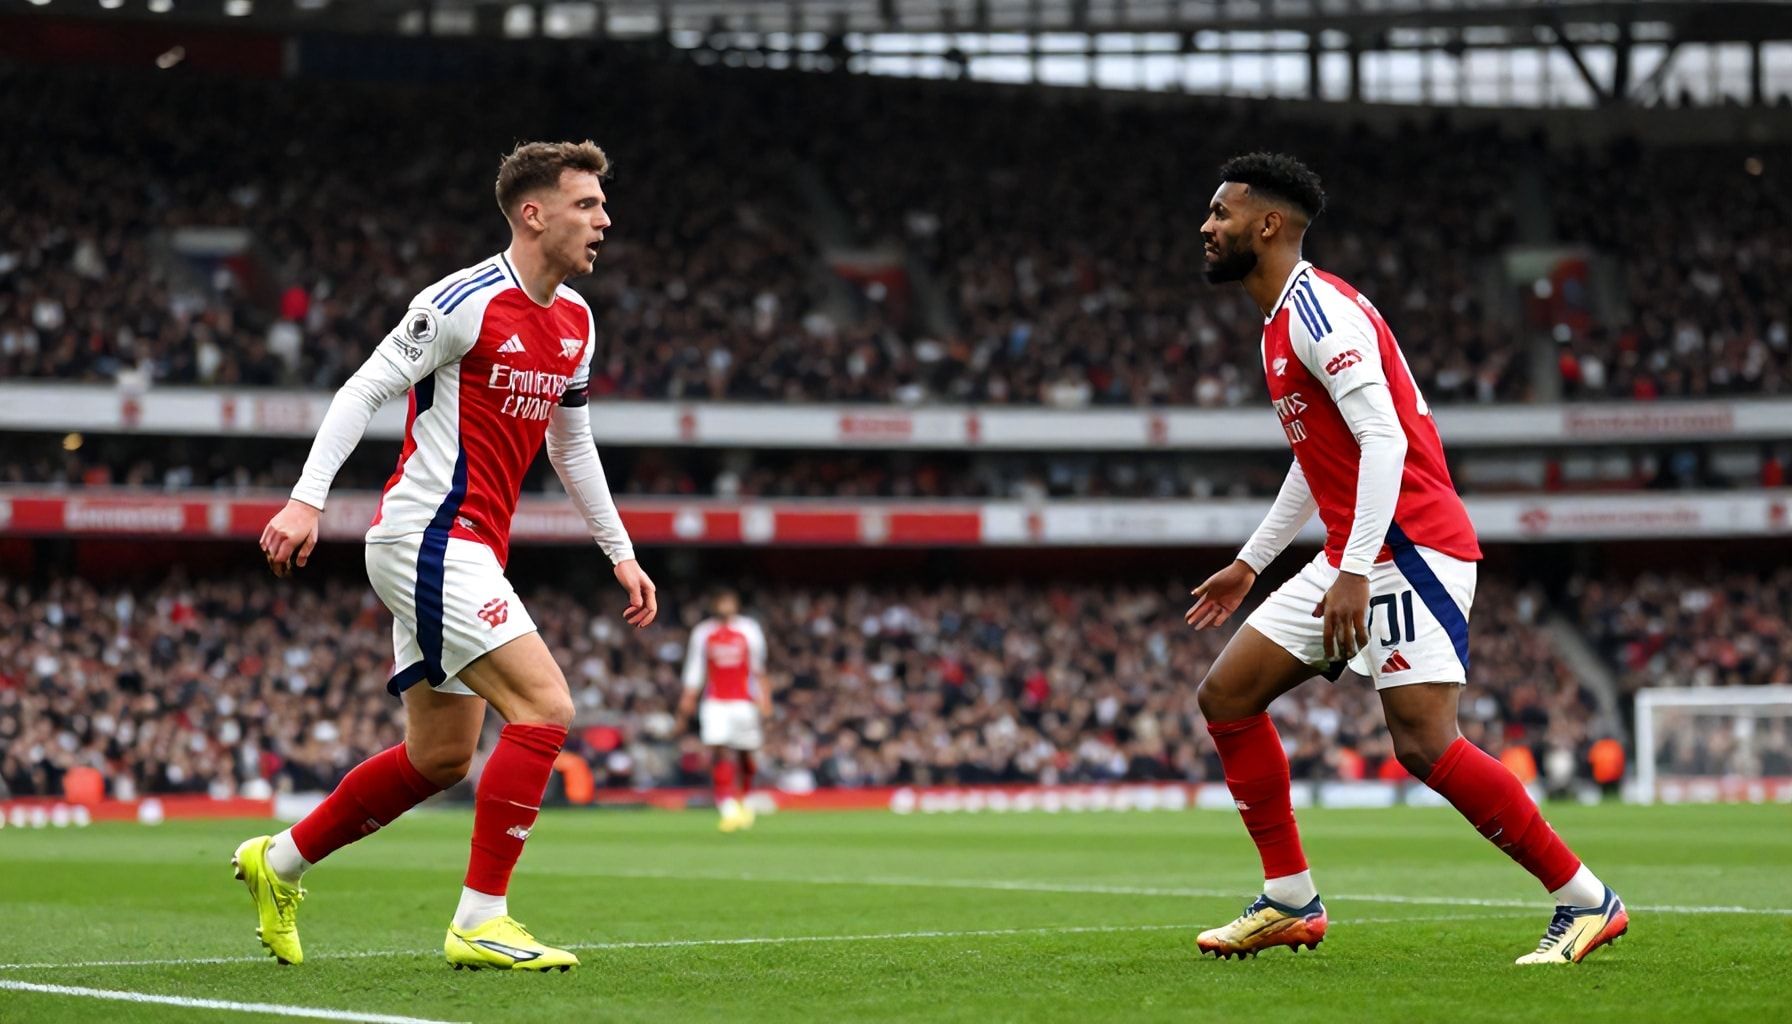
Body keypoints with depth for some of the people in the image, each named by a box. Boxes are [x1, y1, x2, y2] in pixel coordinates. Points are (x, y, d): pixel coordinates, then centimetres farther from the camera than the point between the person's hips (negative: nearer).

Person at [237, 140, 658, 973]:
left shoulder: (575, 321, 12)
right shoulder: (467, 301, -14)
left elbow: (571, 444, 24)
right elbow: (365, 389, -13)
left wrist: (620, 553, 23)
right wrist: (306, 498, -23)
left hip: (463, 551, 9)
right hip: (428, 537, -9)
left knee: (439, 758, 13)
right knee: (544, 708, -18)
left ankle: (279, 862, 28)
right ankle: (481, 921, -13)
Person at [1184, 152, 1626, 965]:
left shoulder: (1315, 307, -13)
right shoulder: (1282, 321, 19)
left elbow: (1384, 440, -22)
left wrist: (1355, 571, -28)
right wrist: (1249, 564, 32)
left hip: (1409, 549, -10)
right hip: (1354, 560, 10)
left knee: (1425, 745, -17)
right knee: (1226, 697, 7)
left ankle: (1584, 899, -8)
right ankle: (1291, 901, 11)